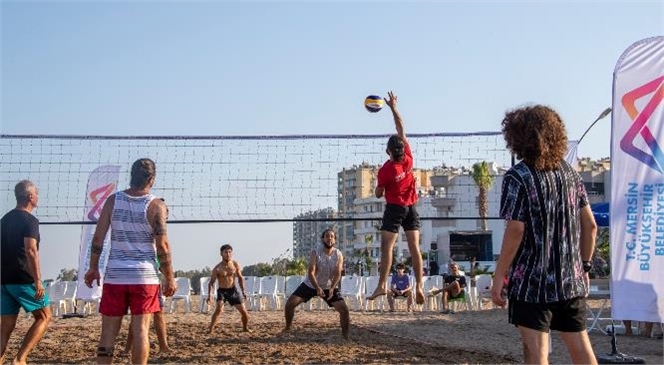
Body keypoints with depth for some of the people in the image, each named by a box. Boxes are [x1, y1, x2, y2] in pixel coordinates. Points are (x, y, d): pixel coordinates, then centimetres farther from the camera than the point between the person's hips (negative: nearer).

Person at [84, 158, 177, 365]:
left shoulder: (113, 200, 3)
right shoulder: (156, 206, -5)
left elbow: (98, 238, 2)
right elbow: (162, 246, -7)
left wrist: (93, 268, 13)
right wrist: (169, 278, 1)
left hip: (115, 274, 2)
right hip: (145, 276, -2)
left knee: (109, 331, 6)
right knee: (140, 330, 2)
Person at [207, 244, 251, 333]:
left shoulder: (235, 265, -4)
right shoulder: (217, 268, -13)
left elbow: (240, 278, 9)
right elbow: (211, 282, -9)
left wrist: (243, 291, 3)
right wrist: (210, 295, -21)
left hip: (233, 290, 3)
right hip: (222, 291, -3)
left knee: (244, 311, 3)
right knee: (219, 309, -28)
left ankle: (245, 328, 28)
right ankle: (211, 330, -21)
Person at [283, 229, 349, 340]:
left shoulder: (338, 255, -13)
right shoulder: (315, 252, -19)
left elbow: (337, 274, -18)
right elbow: (311, 272, -26)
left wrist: (332, 288, -36)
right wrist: (317, 288, -40)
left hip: (329, 287, 1)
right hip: (310, 285, 0)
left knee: (344, 309, -14)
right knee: (290, 303, -10)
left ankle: (345, 336, 2)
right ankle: (287, 328, 12)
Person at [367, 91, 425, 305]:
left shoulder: (385, 170, -15)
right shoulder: (408, 158, -5)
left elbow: (378, 194, -3)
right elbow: (401, 129, 4)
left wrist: (379, 188, 19)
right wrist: (393, 107, 9)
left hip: (395, 208, -5)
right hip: (411, 207, 5)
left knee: (386, 247, -7)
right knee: (414, 247, 1)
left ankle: (382, 286, -15)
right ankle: (419, 286, -2)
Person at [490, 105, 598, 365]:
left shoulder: (517, 177, -11)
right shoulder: (569, 172, 8)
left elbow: (516, 230, -16)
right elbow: (590, 225, 8)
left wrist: (498, 278, -11)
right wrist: (585, 266, 17)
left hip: (532, 282, -6)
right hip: (572, 279, 6)